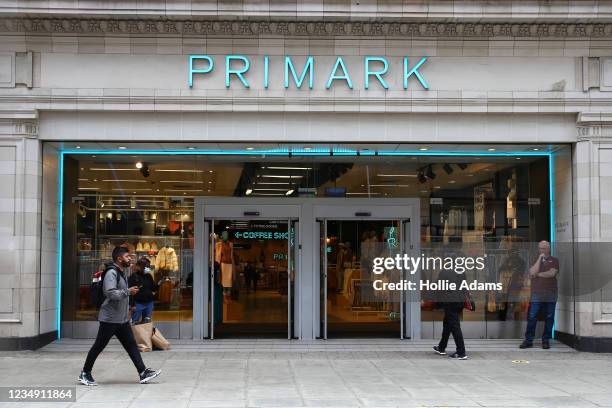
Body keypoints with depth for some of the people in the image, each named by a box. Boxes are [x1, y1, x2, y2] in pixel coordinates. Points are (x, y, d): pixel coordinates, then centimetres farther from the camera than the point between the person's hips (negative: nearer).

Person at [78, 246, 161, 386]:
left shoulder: (121, 273, 15)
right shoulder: (111, 273, -16)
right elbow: (111, 293, -28)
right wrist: (128, 292, -21)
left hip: (122, 319, 9)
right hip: (110, 318, -9)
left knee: (131, 345, 5)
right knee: (98, 346, 2)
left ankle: (143, 373, 4)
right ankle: (85, 374, 14)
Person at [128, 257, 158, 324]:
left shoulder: (148, 276, 9)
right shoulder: (133, 276, -9)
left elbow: (154, 288, 12)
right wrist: (132, 304, -17)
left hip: (149, 303, 6)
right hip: (138, 304, -6)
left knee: (147, 323, 13)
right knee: (135, 323, 2)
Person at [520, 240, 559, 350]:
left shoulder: (554, 260, 7)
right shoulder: (535, 260, 12)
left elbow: (552, 273, -10)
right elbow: (532, 272, -8)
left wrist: (538, 274, -3)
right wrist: (540, 258, -5)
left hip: (550, 294, -1)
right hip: (536, 294, 1)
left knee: (549, 318, 3)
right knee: (531, 317, -2)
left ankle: (546, 340, 12)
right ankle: (528, 340, 4)